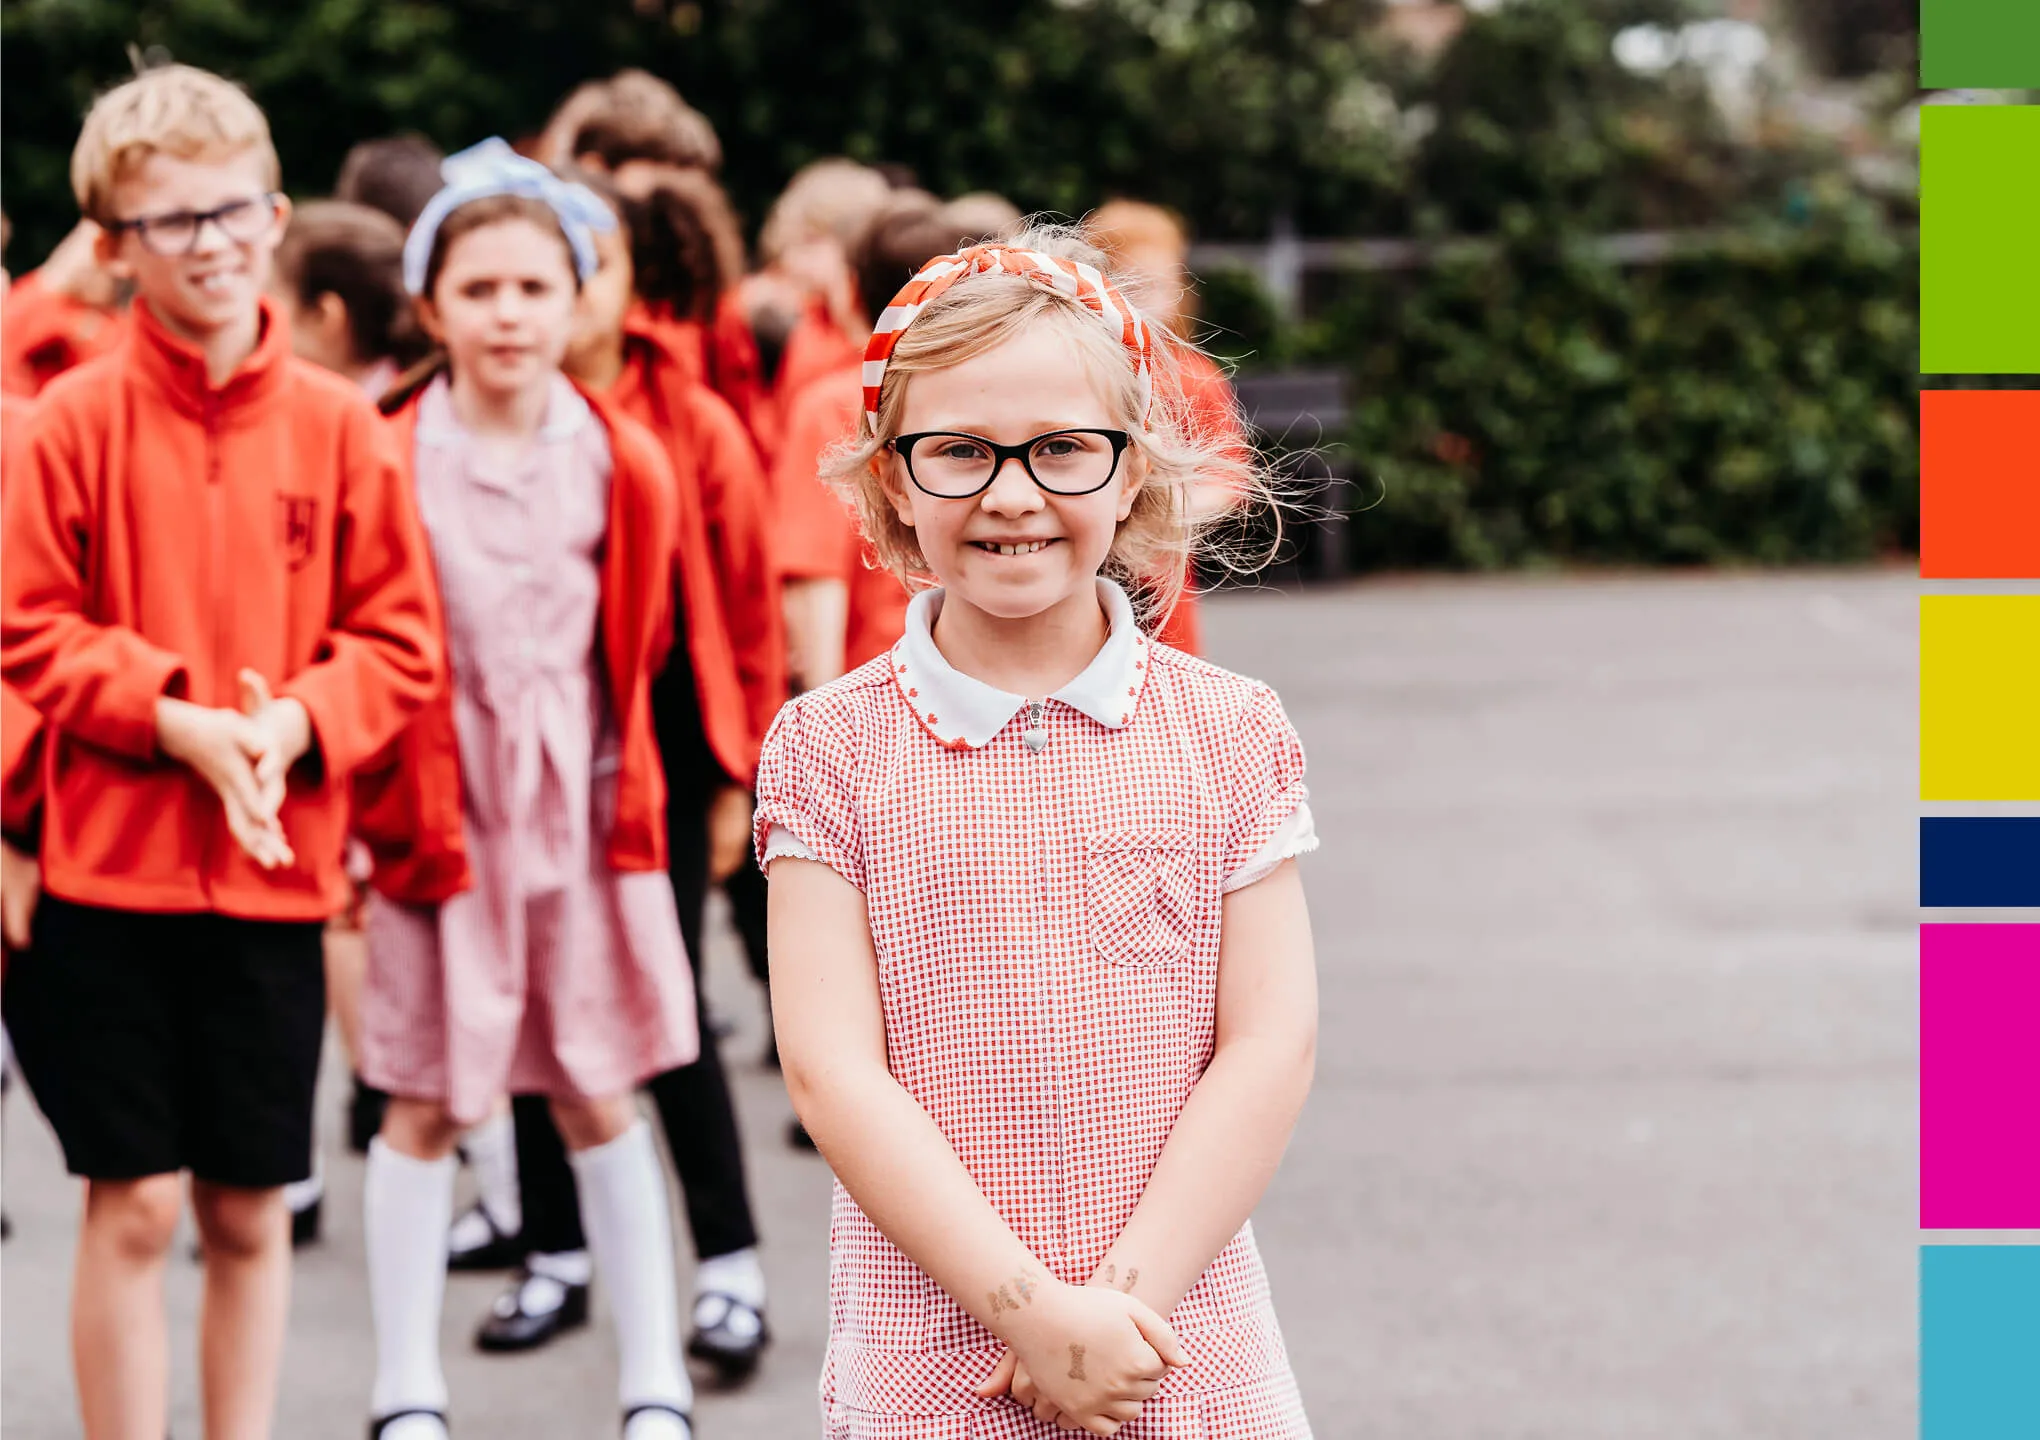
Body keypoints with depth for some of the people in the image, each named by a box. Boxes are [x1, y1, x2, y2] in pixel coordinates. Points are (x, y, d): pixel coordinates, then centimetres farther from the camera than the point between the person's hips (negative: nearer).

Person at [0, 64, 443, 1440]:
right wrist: (175, 719, -16)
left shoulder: (338, 424, 1)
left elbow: (400, 641, 3)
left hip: (276, 871, 2)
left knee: (250, 1214, 11)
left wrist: (293, 719, -14)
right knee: (133, 1207, 1)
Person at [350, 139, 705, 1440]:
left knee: (601, 1099, 8)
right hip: (436, 819, -1)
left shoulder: (625, 465, -1)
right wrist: (364, 809, -5)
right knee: (424, 1107, 5)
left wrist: (623, 788, 9)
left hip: (586, 817, 2)